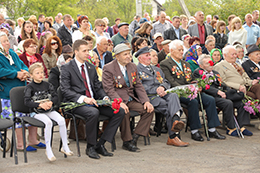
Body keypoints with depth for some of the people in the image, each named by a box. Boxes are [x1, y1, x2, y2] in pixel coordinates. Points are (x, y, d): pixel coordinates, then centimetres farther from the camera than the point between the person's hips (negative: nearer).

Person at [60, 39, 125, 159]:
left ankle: (100, 144, -10)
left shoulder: (91, 68, 21)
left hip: (93, 102, 7)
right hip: (75, 103, -7)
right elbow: (65, 90, -10)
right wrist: (83, 98, -23)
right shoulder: (66, 68, 0)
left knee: (119, 111, -13)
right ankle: (90, 147, -17)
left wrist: (105, 97, -2)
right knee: (93, 113, -38)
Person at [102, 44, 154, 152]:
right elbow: (109, 89, -14)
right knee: (124, 112, -35)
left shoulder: (132, 67, 13)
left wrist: (146, 101, -3)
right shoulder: (108, 69, -7)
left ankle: (134, 138, -10)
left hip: (131, 99, 6)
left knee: (149, 110, -14)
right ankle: (127, 142, -17)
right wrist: (119, 103, -30)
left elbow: (138, 86, 13)